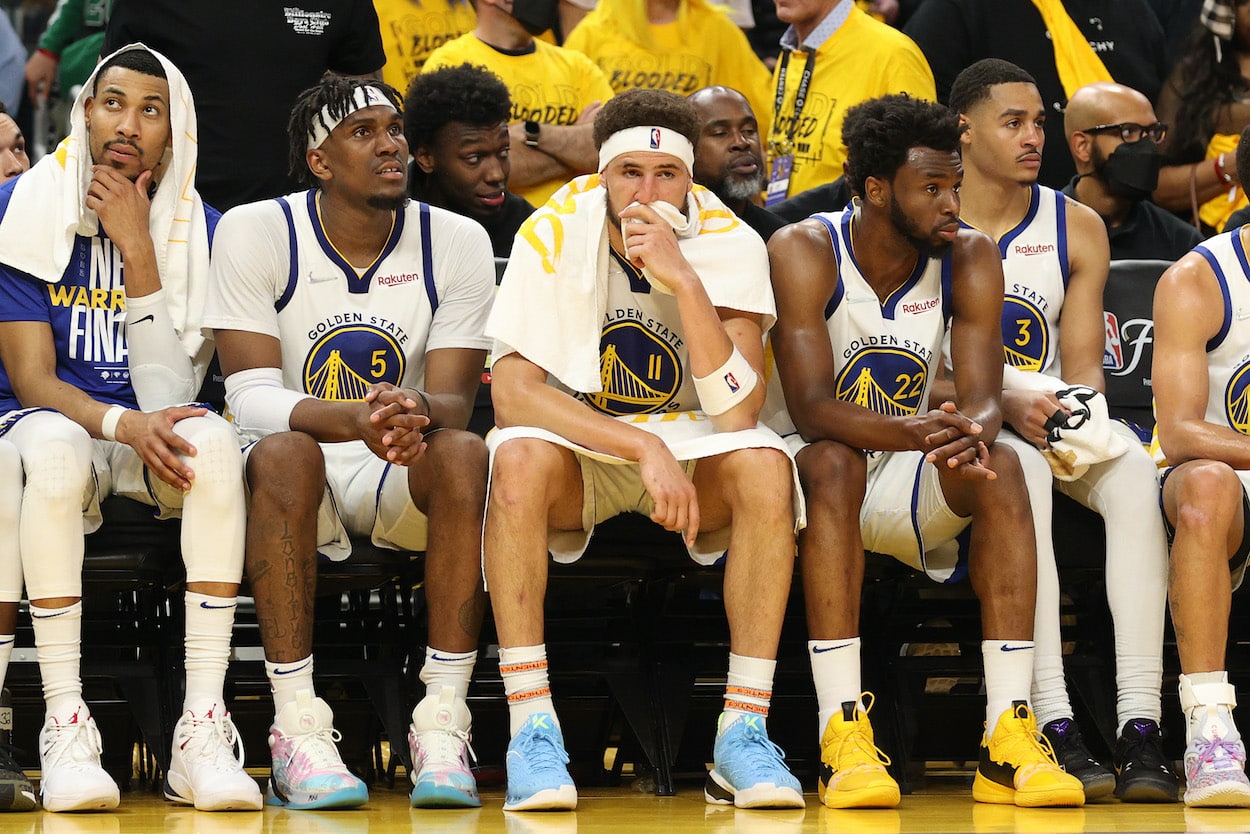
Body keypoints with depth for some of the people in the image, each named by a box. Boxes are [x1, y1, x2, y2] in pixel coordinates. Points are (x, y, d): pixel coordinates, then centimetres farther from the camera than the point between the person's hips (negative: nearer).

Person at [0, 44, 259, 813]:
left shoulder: (199, 229, 0)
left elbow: (170, 394, -11)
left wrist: (138, 250, -18)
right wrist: (123, 424, -29)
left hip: (150, 435, 2)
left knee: (214, 441, -33)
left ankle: (203, 729, -35)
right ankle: (65, 729, -35)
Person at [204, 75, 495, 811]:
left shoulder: (457, 242, -3)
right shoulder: (254, 233, -8)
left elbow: (455, 401, -8)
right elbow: (252, 396, -16)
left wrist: (418, 414, -35)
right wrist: (352, 420, -37)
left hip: (401, 477, 2)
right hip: (304, 473, -1)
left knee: (463, 454, -31)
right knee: (284, 454, -36)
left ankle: (443, 724, -31)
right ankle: (298, 729, -34)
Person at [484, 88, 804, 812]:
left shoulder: (729, 243, -14)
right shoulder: (554, 234, -15)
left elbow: (738, 414, -24)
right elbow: (514, 392, -22)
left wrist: (683, 280, -33)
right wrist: (645, 449, -32)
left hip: (692, 451, 1)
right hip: (580, 447, -1)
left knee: (765, 466, -31)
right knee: (519, 458, -34)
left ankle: (744, 732, -26)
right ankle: (531, 728, -30)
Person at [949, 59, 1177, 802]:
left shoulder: (1077, 229, 11)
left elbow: (1083, 364, 8)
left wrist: (1077, 408, -16)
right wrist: (1005, 406, -22)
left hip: (1055, 416, 4)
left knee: (1135, 470, -29)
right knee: (1021, 468, -37)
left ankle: (1142, 725, -36)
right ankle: (1054, 724, -42)